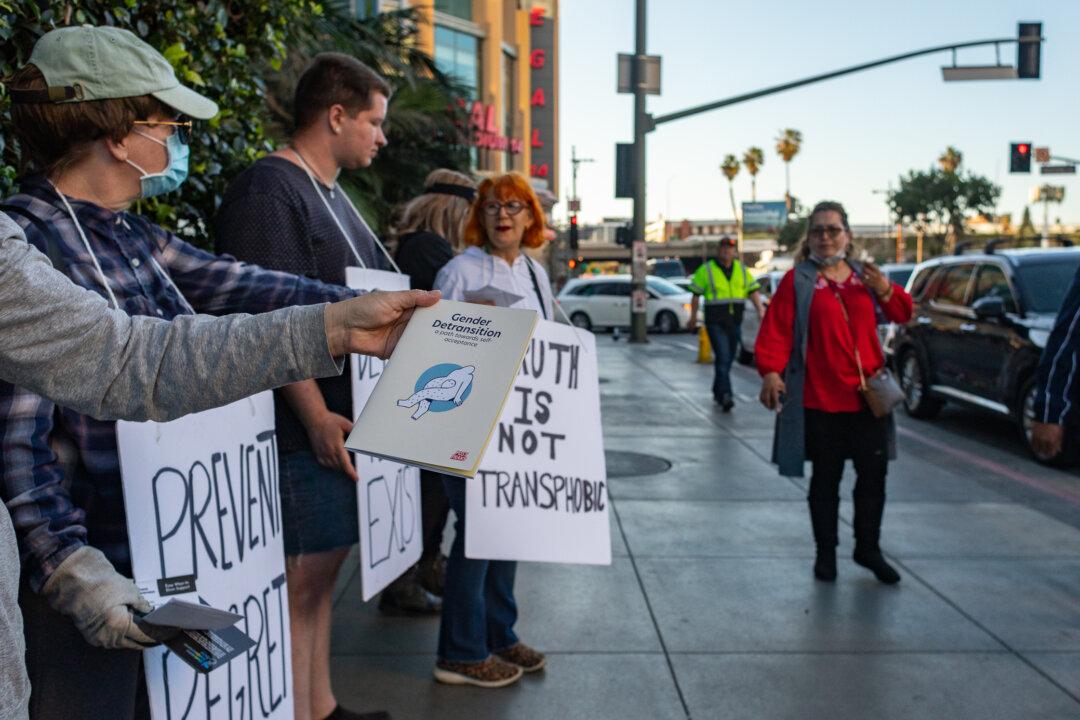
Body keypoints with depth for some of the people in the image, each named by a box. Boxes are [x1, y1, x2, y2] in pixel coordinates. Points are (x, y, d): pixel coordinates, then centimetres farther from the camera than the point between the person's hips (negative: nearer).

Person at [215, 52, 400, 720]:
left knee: (324, 566, 16)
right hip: (308, 428, -10)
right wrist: (316, 416, -24)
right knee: (301, 577, -2)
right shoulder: (268, 190, -12)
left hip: (345, 420, 10)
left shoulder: (333, 194, 18)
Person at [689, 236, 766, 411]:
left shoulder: (742, 270, 10)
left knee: (727, 359, 11)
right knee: (723, 357, -14)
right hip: (715, 322, -5)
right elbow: (696, 294, 2)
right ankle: (725, 396, -18)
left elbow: (753, 290, 7)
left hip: (735, 322, 5)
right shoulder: (706, 270, -2)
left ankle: (717, 392, 27)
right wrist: (693, 316, 2)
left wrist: (760, 310, -7)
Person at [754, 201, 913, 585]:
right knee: (826, 476, 7)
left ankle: (868, 547, 27)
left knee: (874, 473, 8)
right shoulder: (798, 280, -3)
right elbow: (776, 330, -10)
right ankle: (826, 552, 22)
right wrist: (770, 372, -24)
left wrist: (885, 290, -3)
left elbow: (902, 315, 17)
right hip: (820, 398, -4)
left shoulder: (865, 277, 11)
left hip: (868, 394, 4)